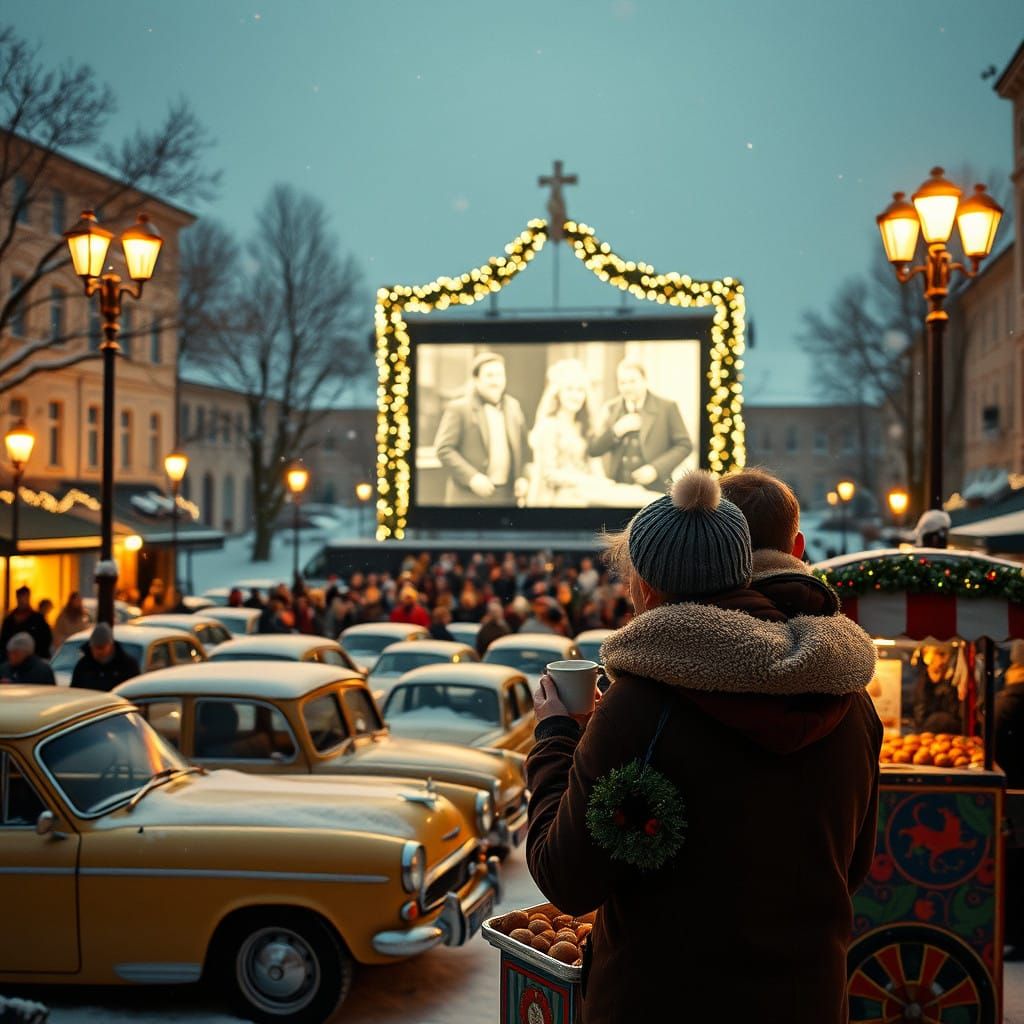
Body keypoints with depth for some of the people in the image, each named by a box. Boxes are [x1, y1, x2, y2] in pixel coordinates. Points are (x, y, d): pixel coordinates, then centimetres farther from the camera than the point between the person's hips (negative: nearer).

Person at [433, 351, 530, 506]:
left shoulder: (514, 407, 13)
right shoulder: (458, 409, -3)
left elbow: (522, 448, 18)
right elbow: (443, 449, -9)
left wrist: (522, 477, 3)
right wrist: (471, 477, -19)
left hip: (507, 497, 5)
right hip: (470, 497, -5)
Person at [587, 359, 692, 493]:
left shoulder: (666, 407, 0)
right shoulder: (610, 409, 10)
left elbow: (684, 445, 1)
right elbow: (593, 450, 6)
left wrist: (656, 469, -12)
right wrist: (616, 431, -11)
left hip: (654, 491, -2)